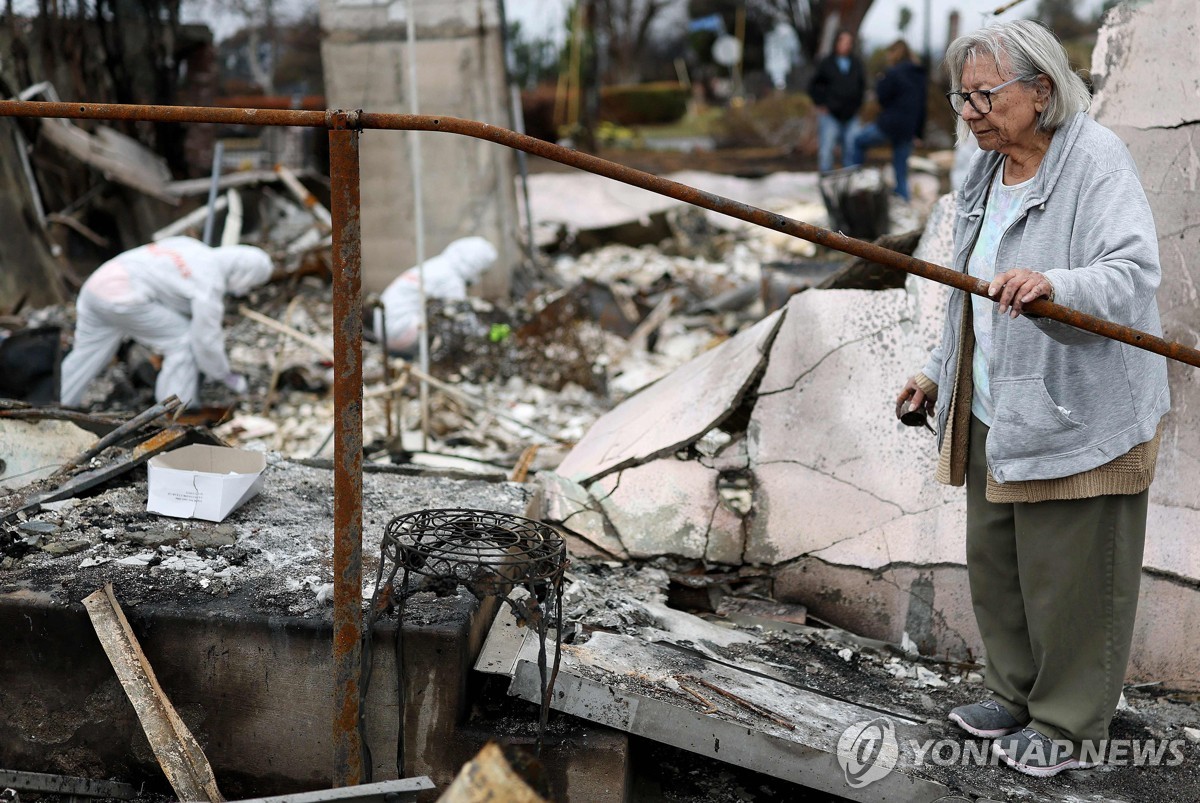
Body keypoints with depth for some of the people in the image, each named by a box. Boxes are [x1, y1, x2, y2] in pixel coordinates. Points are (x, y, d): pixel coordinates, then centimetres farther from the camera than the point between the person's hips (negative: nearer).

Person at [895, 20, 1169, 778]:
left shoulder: (1098, 159, -14)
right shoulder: (988, 173, 12)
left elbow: (1134, 273, -26)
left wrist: (1053, 283, -43)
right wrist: (940, 372, 18)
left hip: (1077, 416, -8)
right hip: (994, 413, 8)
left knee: (1066, 576, 1)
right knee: (996, 562, 16)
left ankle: (1071, 728, 18)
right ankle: (1017, 693, 35)